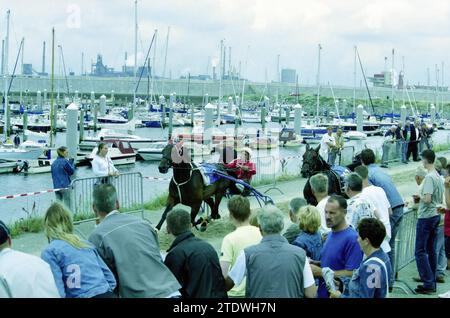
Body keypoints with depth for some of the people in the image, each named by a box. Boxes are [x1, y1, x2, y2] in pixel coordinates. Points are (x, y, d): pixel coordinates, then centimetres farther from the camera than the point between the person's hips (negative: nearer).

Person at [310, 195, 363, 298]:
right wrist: (315, 264, 2)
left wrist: (321, 272, -19)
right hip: (323, 293, 8)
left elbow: (351, 273, -22)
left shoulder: (352, 238, -18)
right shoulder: (331, 234, 9)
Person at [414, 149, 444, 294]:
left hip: (426, 217, -9)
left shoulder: (429, 177, -17)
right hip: (436, 216, 9)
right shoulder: (439, 177, 11)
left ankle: (428, 284, -8)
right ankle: (432, 283, 17)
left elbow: (427, 199, -25)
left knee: (420, 252, -5)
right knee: (431, 251, 13)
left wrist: (418, 197, -5)